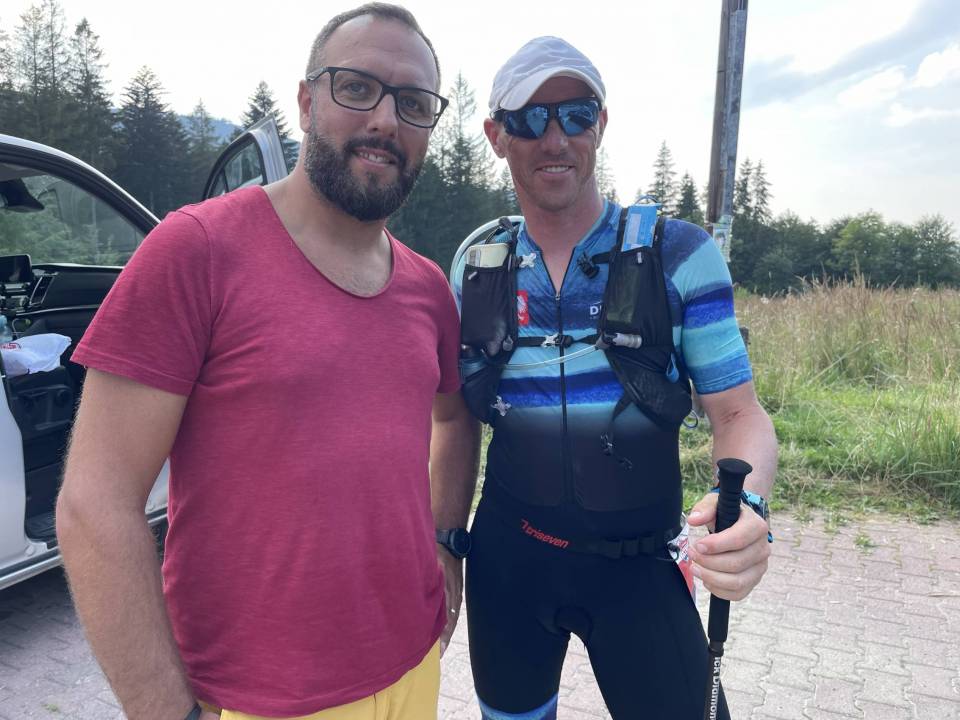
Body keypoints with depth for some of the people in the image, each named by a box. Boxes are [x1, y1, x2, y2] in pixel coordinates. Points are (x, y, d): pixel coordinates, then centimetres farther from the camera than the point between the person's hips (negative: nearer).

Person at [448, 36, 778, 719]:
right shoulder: (476, 270, -1)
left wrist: (747, 506, -31)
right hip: (507, 558, 3)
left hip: (640, 566, -2)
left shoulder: (679, 254, -10)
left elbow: (737, 412, -10)